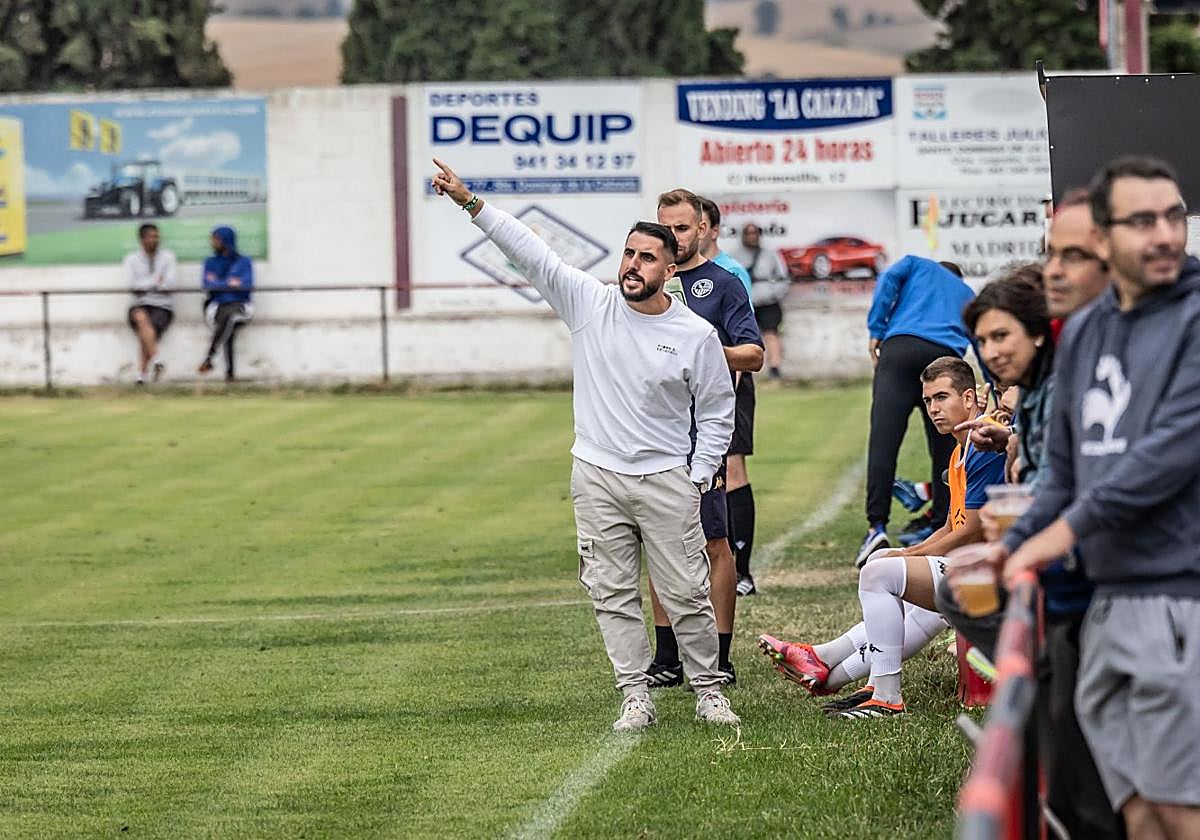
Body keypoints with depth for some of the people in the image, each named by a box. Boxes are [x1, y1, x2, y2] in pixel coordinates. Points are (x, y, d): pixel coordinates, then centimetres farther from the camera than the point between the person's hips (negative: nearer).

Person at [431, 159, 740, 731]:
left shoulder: (696, 334, -4)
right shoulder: (589, 303, -2)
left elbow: (717, 412, 5)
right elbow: (530, 253, -6)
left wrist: (698, 479, -1)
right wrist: (470, 202, -14)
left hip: (665, 481, -2)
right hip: (597, 480, 2)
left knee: (686, 593, 0)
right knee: (613, 593, 2)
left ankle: (708, 690, 14)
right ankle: (636, 697, 7)